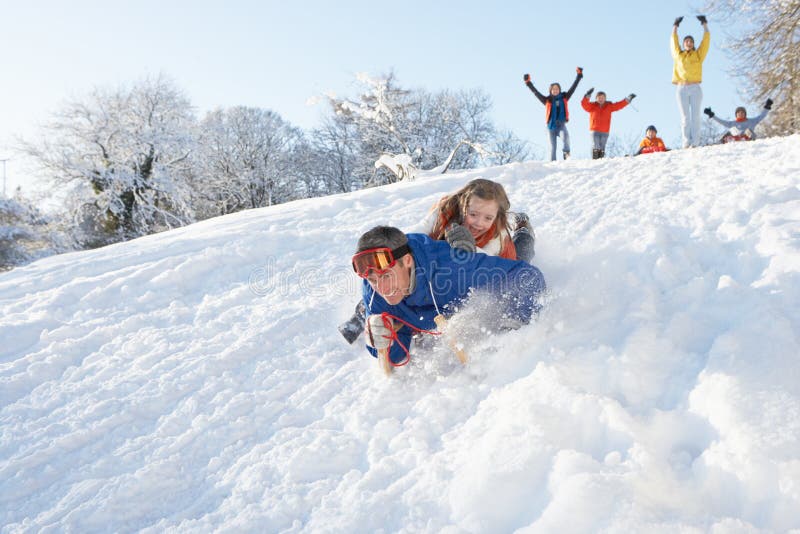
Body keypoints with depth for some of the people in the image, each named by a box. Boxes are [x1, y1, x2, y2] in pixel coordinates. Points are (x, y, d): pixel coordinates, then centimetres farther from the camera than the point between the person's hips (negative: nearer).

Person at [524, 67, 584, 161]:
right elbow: (536, 92, -2)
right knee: (552, 146, 0)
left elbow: (573, 87, 10)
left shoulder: (564, 98, 8)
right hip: (551, 126, 0)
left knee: (565, 136, -33)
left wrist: (579, 76, 10)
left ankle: (566, 153, -19)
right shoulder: (547, 100, 3)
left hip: (561, 125, 0)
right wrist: (529, 83, -10)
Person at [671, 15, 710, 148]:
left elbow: (706, 39, 15)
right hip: (681, 89, 0)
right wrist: (675, 26, 31)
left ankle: (695, 143, -10)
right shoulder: (678, 55, 14)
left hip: (695, 88, 0)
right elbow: (674, 41, 23)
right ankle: (686, 143, -7)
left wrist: (705, 24, 21)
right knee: (685, 117, -4)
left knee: (695, 116, -6)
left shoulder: (698, 55, 13)